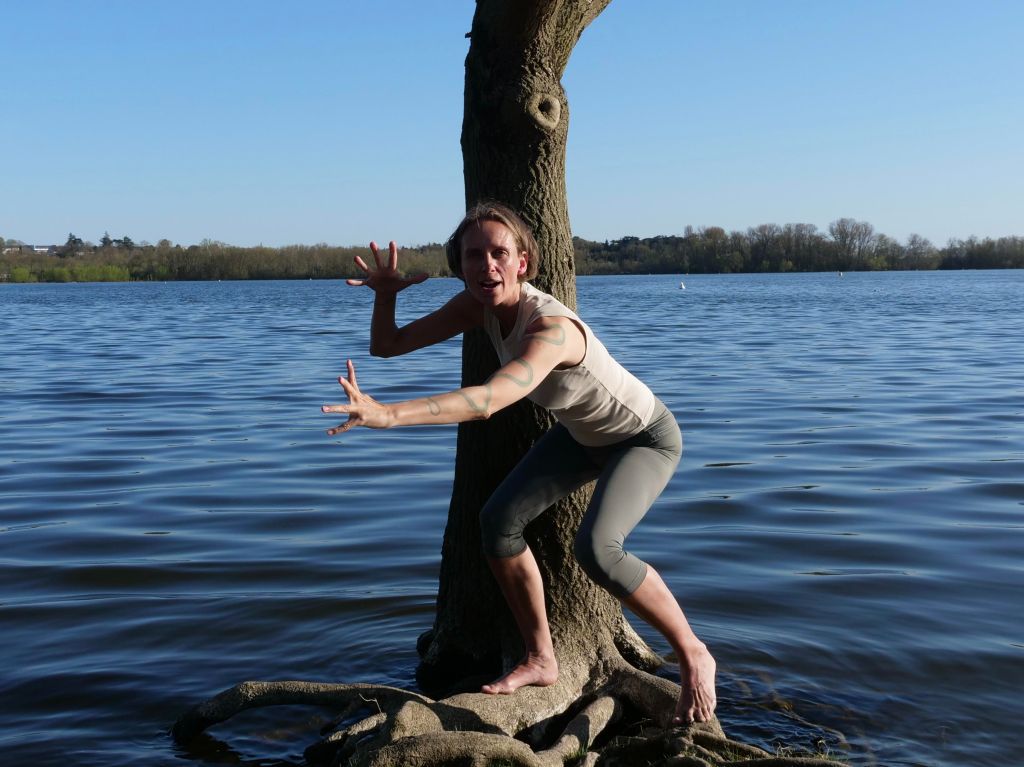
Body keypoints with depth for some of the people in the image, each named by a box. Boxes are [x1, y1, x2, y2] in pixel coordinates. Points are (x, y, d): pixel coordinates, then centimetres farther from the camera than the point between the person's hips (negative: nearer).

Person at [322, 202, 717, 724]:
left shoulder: (551, 327, -40)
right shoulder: (479, 305, -16)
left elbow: (491, 400, -57)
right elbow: (388, 346, -11)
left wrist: (387, 414, -65)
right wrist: (384, 293, -31)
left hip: (645, 438, -7)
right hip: (581, 433, 8)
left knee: (595, 549, -28)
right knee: (498, 521, -6)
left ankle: (693, 657, -5)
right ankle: (541, 660, 11)